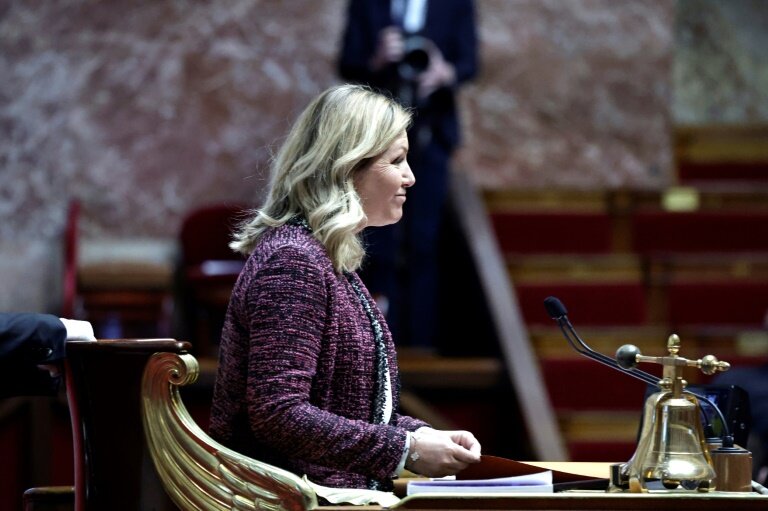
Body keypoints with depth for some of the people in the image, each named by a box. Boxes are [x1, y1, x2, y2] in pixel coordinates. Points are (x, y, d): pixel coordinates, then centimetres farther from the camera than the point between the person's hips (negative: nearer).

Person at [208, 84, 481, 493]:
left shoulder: (333, 261, 18)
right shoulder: (293, 263, -13)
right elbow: (278, 415, -21)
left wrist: (422, 436, 5)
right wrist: (406, 450, -16)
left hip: (343, 491, 9)